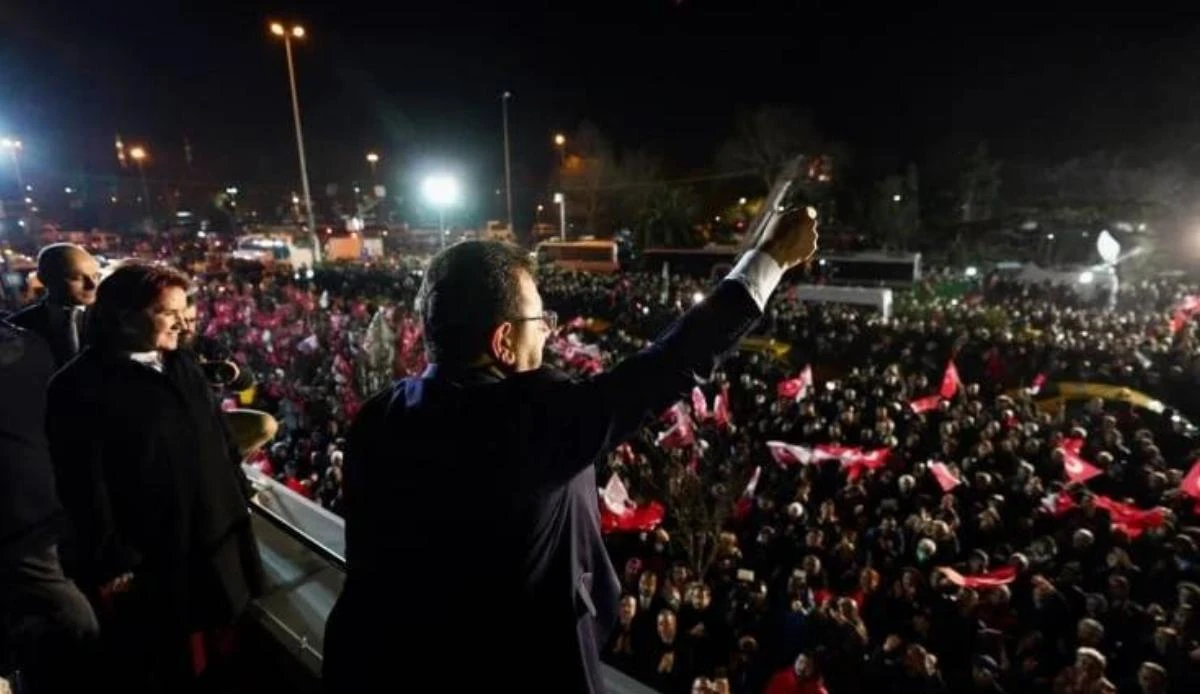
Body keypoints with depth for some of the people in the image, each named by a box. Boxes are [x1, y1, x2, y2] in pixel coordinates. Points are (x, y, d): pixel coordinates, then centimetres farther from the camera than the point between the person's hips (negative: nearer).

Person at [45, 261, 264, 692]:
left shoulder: (183, 367, 8)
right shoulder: (80, 386, -14)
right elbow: (85, 486, -15)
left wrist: (239, 501, 13)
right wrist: (110, 563, -14)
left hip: (217, 544, 7)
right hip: (148, 563, -6)